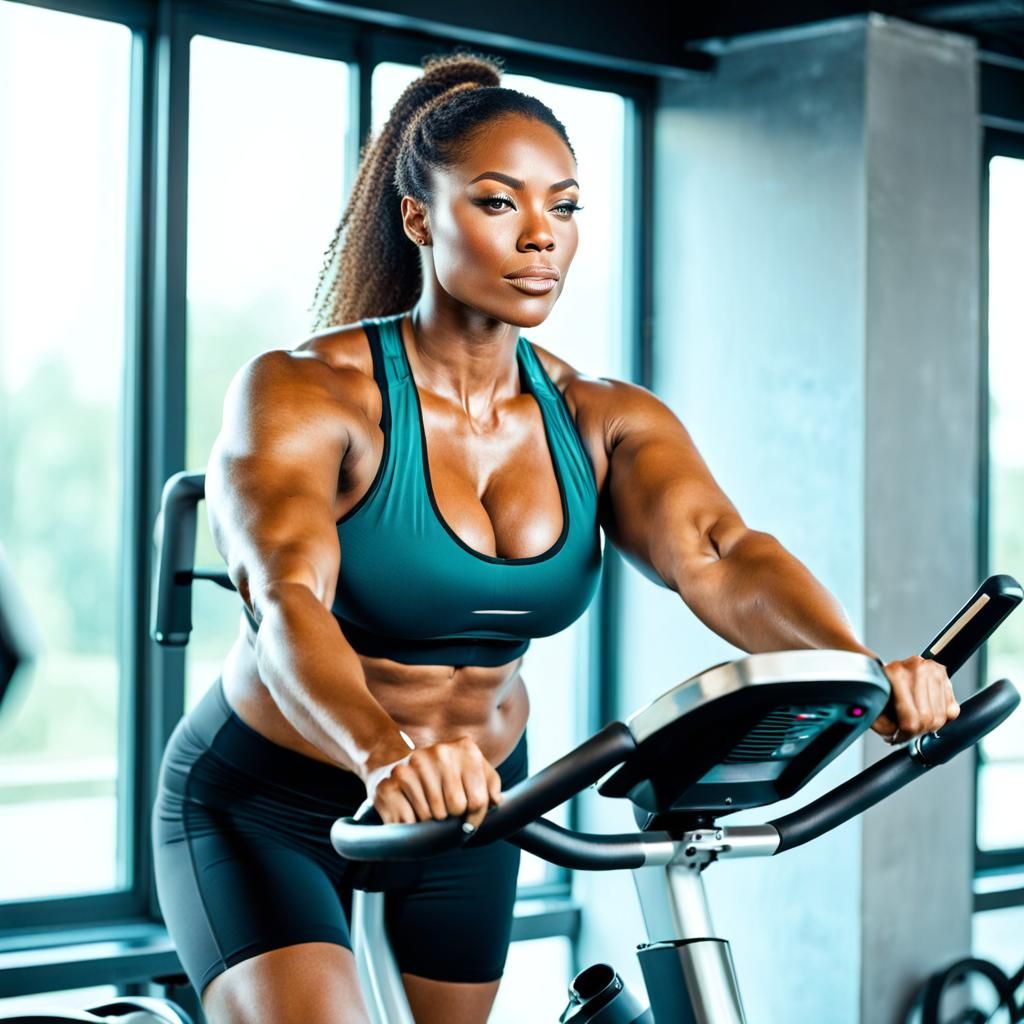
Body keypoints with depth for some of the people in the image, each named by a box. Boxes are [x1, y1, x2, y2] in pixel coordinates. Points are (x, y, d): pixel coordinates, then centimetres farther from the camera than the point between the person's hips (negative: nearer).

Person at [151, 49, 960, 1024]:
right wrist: (384, 753, -56)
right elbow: (287, 597, -36)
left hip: (465, 802, 5)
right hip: (263, 804, -4)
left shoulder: (606, 422, -6)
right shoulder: (300, 395, -19)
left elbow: (722, 557, -23)